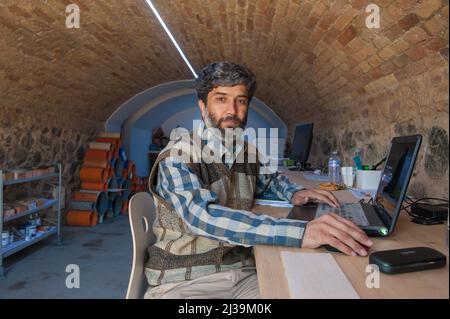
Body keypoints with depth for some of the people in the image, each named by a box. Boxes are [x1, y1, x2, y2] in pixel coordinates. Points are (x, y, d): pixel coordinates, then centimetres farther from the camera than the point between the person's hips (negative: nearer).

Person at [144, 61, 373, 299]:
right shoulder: (176, 157, -14)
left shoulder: (249, 153, 4)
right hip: (181, 281, -4)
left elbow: (269, 179, 26)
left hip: (242, 274, 5)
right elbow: (205, 216, -30)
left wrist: (293, 192, 3)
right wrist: (299, 232, -39)